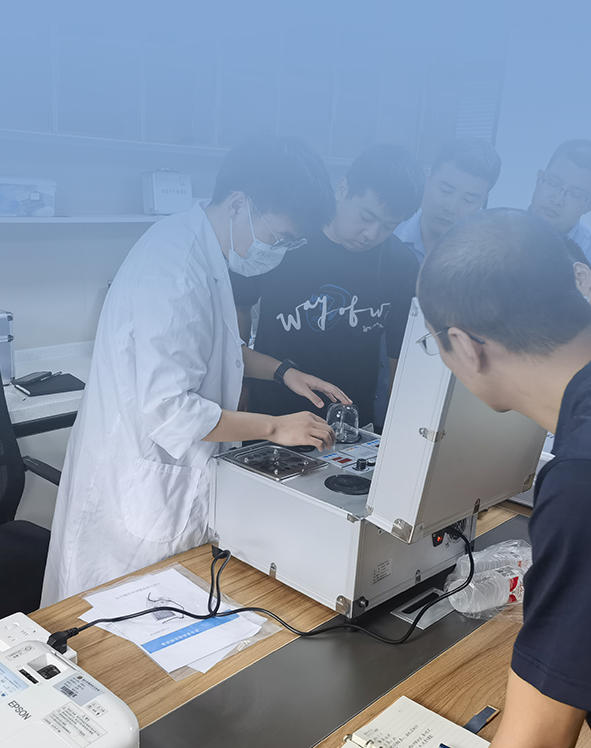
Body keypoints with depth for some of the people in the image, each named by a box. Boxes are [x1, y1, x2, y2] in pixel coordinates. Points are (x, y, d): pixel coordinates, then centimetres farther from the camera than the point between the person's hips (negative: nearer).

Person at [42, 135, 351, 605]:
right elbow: (169, 410, -29)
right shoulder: (177, 273, -27)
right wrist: (275, 428, -20)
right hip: (143, 491, -10)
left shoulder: (200, 250, 6)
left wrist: (283, 372, 8)